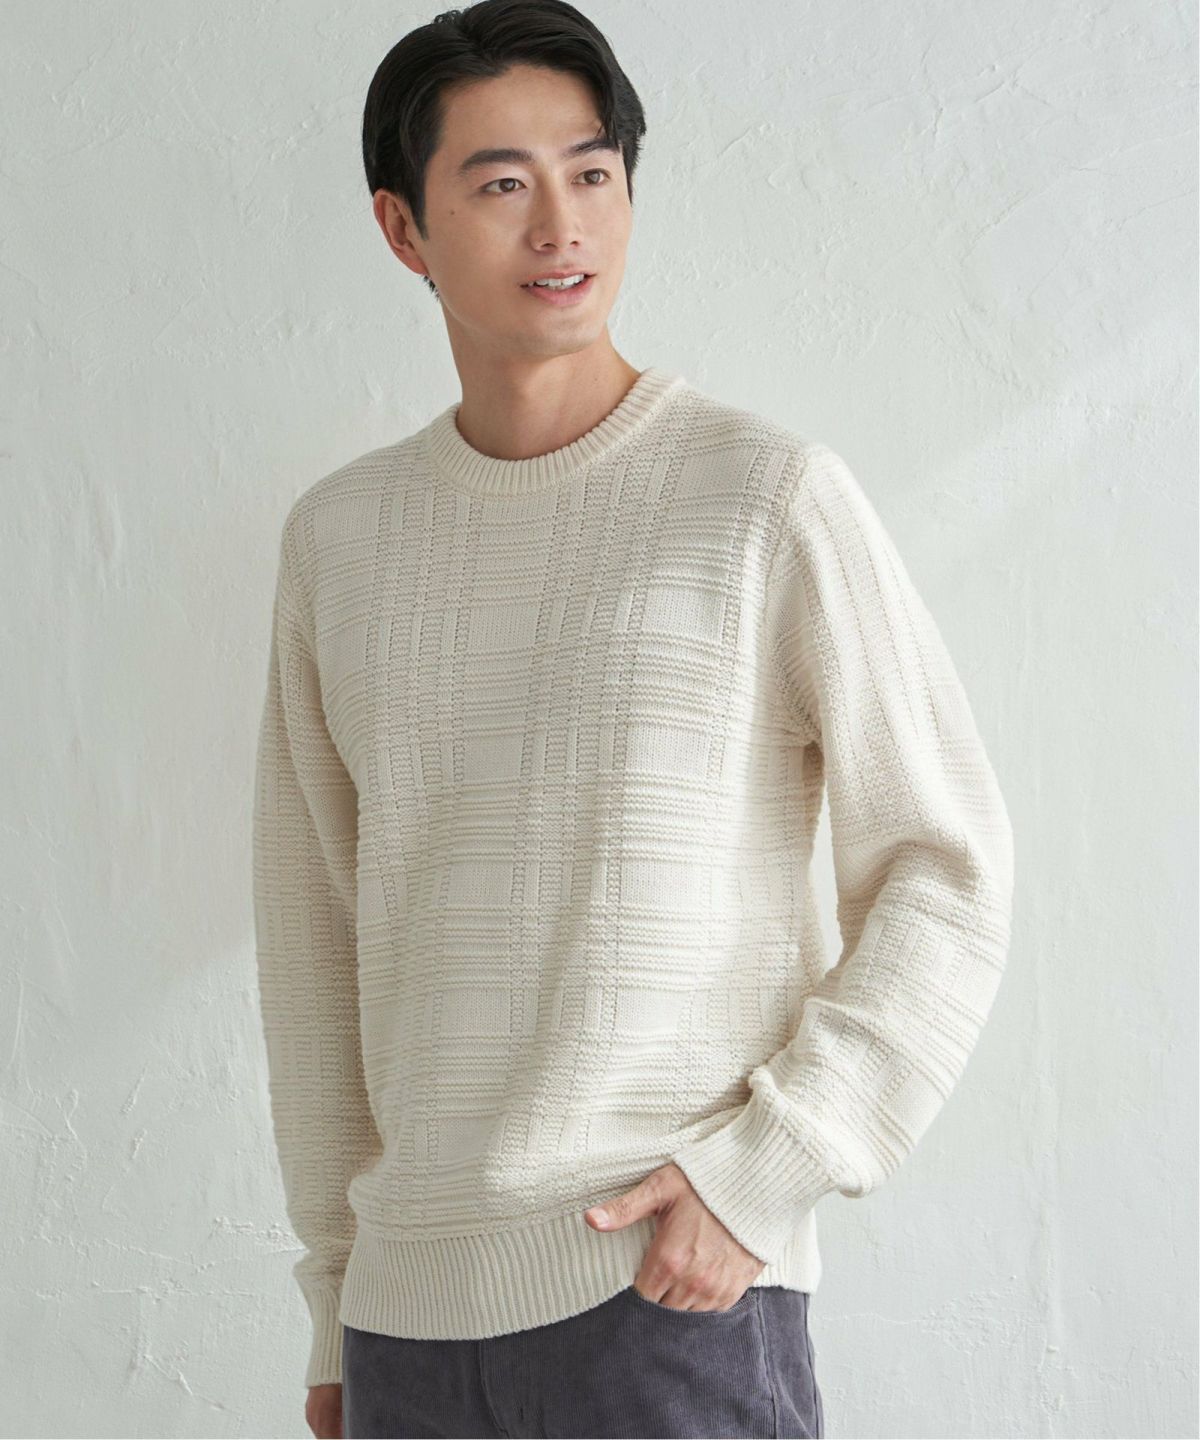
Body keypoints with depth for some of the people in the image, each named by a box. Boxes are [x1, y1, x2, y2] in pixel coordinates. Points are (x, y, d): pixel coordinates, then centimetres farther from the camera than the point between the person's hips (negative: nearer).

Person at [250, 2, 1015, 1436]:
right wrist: (335, 1297, 14)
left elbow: (949, 871, -4)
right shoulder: (337, 536, 8)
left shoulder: (771, 495, -5)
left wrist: (758, 1171, -12)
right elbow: (313, 925, 13)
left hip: (674, 1286, -4)